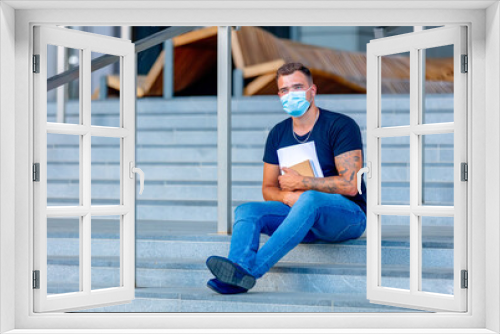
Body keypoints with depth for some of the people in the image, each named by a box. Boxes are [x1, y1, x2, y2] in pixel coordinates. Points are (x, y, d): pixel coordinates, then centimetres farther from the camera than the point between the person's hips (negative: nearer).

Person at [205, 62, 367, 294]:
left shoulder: (340, 126, -7)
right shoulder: (278, 134, 10)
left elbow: (350, 185, -15)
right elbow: (268, 189, 12)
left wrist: (300, 183, -12)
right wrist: (287, 196, -11)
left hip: (348, 216, -5)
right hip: (304, 217, 5)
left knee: (310, 199, -38)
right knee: (246, 211, -18)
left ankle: (251, 269, -45)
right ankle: (238, 274, -44)